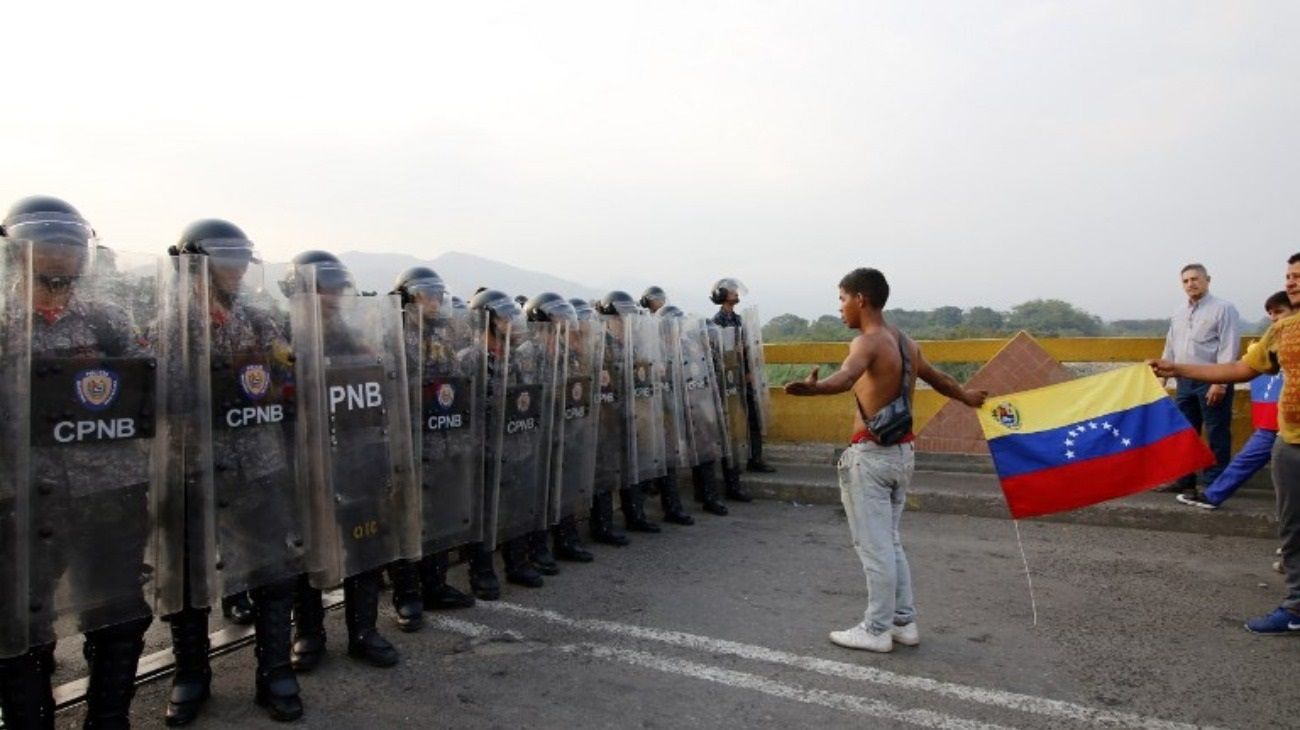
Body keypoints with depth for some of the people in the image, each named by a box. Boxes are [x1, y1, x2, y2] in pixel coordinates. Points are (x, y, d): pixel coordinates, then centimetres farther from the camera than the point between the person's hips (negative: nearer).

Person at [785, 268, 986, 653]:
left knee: (873, 546, 1)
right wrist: (966, 396, 50)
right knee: (889, 542, 18)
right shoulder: (905, 342, 12)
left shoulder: (867, 342, -15)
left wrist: (813, 387, -59)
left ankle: (877, 630, 11)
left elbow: (847, 376, -39)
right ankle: (904, 622, 26)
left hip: (871, 455, -9)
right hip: (901, 452, 9)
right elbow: (937, 377, 30)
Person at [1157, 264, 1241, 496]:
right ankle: (1184, 480, 20)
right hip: (1185, 381, 7)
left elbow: (1229, 348, -12)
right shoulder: (1178, 314, 16)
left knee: (1216, 436, -1)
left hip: (1212, 382, -7)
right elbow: (1170, 348, 20)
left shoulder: (1223, 309, -5)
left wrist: (1220, 382, -18)